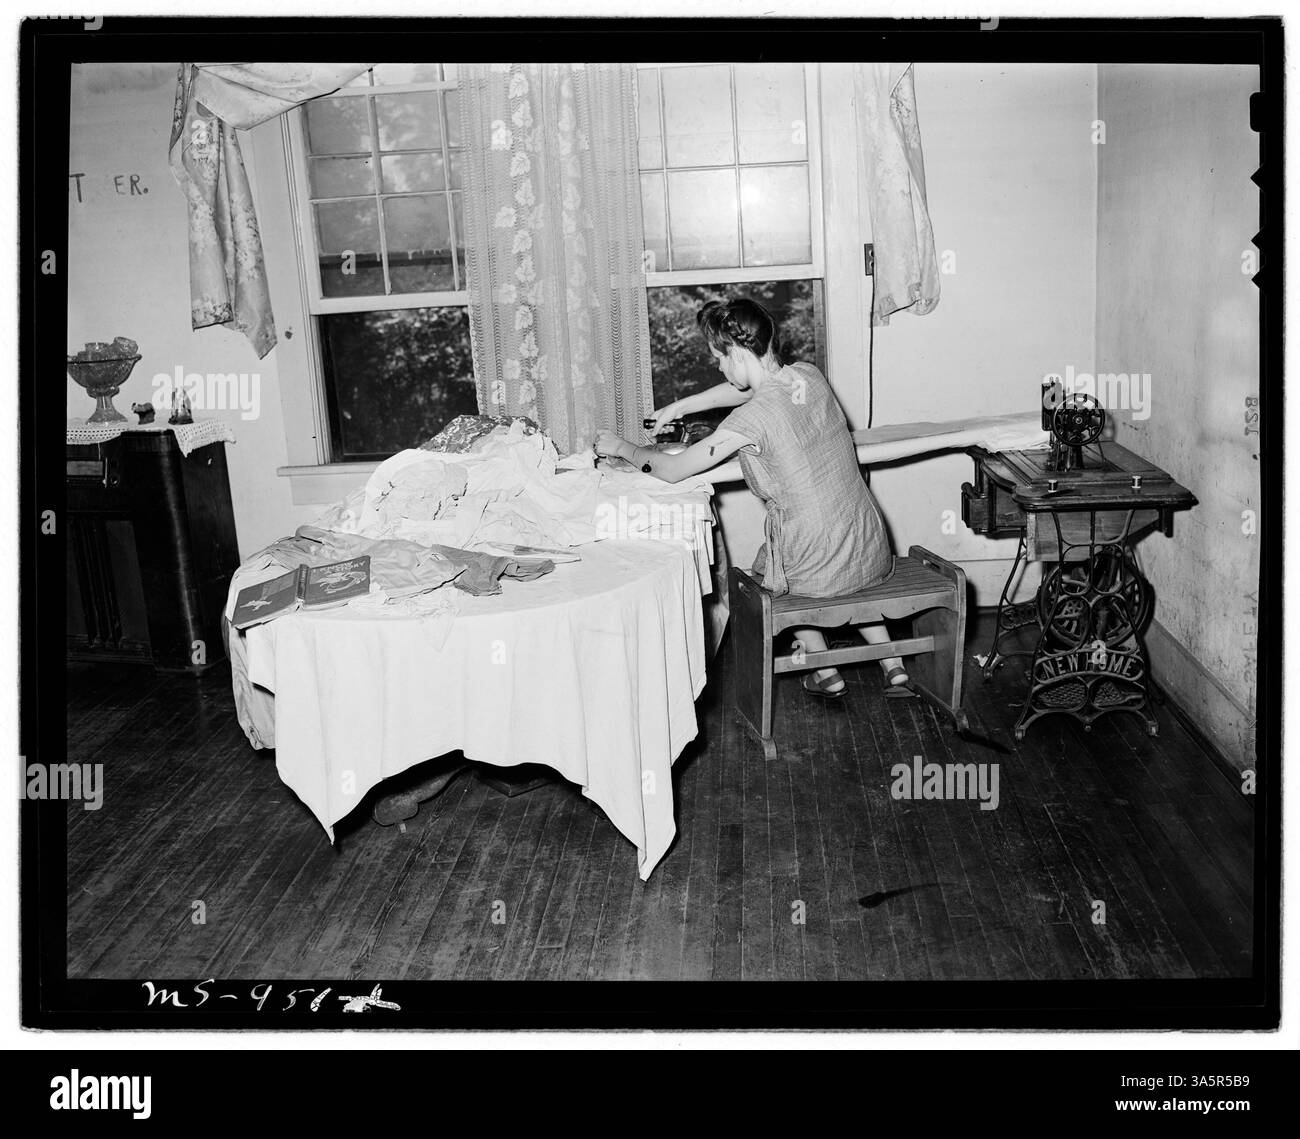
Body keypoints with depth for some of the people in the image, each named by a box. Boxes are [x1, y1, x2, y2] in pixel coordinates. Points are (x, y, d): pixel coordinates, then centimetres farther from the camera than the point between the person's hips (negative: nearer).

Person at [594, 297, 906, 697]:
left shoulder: (752, 418, -22)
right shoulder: (808, 375, -1)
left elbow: (673, 470, -11)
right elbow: (748, 388, 21)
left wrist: (623, 448, 6)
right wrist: (680, 406, 24)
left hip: (819, 570, -6)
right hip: (874, 552, 6)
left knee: (769, 574, 31)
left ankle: (825, 673, 30)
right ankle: (891, 660, 30)